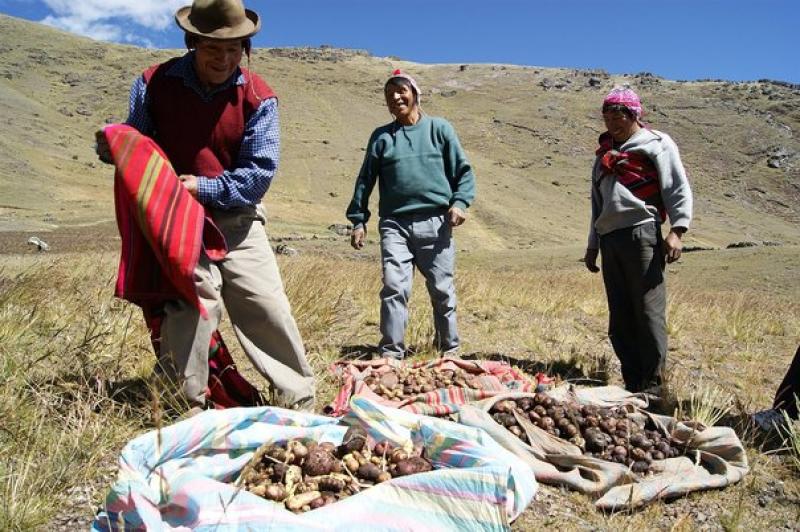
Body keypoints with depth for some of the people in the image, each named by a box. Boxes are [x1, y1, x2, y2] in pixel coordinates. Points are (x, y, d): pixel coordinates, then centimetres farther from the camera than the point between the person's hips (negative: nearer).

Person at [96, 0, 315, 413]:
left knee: (268, 309, 0)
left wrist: (204, 188, -19)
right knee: (189, 309, -9)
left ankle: (300, 400, 13)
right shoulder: (154, 84, 0)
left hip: (237, 221, 1)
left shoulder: (258, 97, -3)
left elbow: (258, 173, -8)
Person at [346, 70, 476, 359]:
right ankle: (391, 352, -3)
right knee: (394, 287, -10)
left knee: (442, 290, 6)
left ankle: (450, 348, 22)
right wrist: (358, 219, 8)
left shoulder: (439, 128, 10)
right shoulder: (381, 136, 14)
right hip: (394, 225, 1)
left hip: (436, 223, 0)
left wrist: (460, 202, -7)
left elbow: (463, 171, 9)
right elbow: (365, 180, 15)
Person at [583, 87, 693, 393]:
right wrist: (593, 245, 25)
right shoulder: (604, 153, 26)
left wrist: (677, 230, -14)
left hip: (641, 233, -6)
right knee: (619, 317, 6)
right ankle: (632, 383, 13)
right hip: (609, 239, 7)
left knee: (648, 311, -8)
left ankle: (651, 386, -2)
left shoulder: (656, 143, 7)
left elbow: (679, 188, -2)